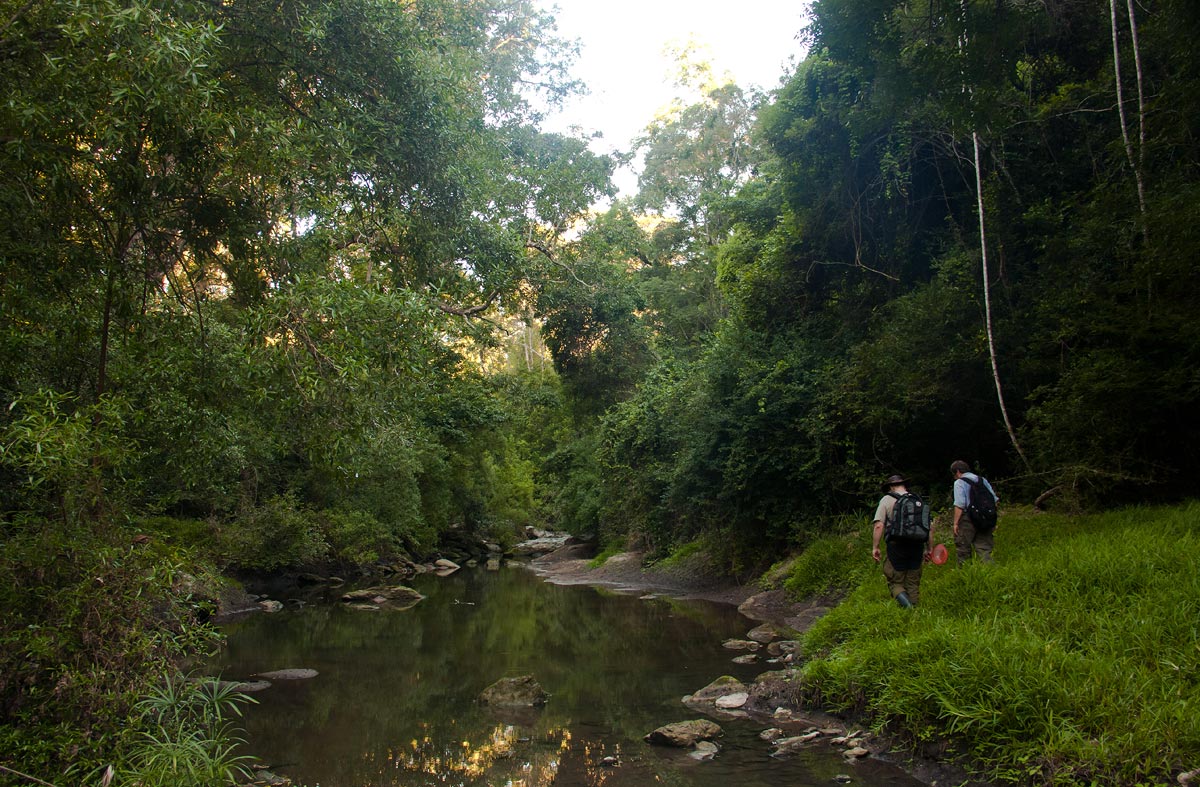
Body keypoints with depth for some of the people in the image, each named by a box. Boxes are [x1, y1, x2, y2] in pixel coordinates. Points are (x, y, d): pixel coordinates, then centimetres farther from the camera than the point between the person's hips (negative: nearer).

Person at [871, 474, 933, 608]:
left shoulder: (886, 500, 2)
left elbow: (879, 526, -9)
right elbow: (930, 526, 12)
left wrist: (875, 547, -5)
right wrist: (929, 548, 18)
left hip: (897, 546, -4)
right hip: (917, 546, 4)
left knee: (895, 582, 3)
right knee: (913, 583, 14)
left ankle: (905, 603, -22)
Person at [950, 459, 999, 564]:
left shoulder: (959, 483, -6)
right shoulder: (982, 480, 15)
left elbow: (959, 505, -15)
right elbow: (994, 499, 15)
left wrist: (955, 523, -13)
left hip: (967, 520, -6)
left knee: (963, 551, 4)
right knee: (984, 549, 7)